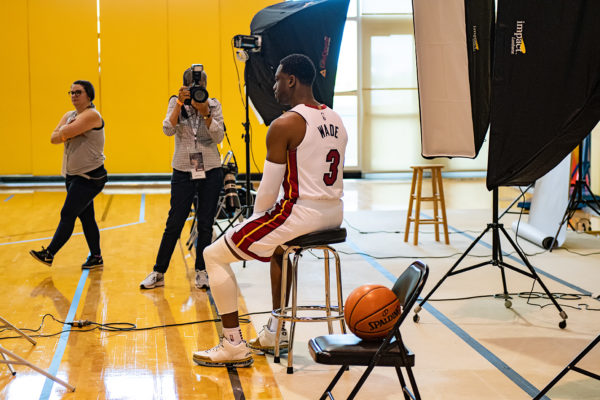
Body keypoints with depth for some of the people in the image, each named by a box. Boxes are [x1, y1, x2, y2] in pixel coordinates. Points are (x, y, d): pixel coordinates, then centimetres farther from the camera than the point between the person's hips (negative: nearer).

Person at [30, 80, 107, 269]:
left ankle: (49, 254, -6)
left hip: (89, 177, -9)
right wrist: (67, 133, -15)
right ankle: (96, 257, 17)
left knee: (67, 214, -8)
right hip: (73, 176, 9)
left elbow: (65, 133, -25)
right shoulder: (68, 116, 13)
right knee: (86, 217, 11)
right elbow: (53, 138, 2)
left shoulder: (91, 115, -14)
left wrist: (64, 131, -3)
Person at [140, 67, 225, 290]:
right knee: (174, 224, -1)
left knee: (205, 225, 4)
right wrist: (180, 104, -24)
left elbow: (218, 137, -9)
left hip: (210, 172, 1)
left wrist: (205, 113, -21)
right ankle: (158, 273, 8)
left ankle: (201, 272, 15)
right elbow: (168, 130, -15)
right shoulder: (176, 103, 0)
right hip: (183, 172, -1)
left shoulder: (214, 105, 1)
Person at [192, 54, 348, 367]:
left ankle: (234, 346, 6)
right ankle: (274, 333, 41)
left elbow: (269, 189, -13)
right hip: (334, 216, 9)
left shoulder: (284, 125, -14)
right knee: (278, 245, 40)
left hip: (300, 215, -9)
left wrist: (255, 220, 6)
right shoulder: (336, 120, 11)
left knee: (214, 255, 6)